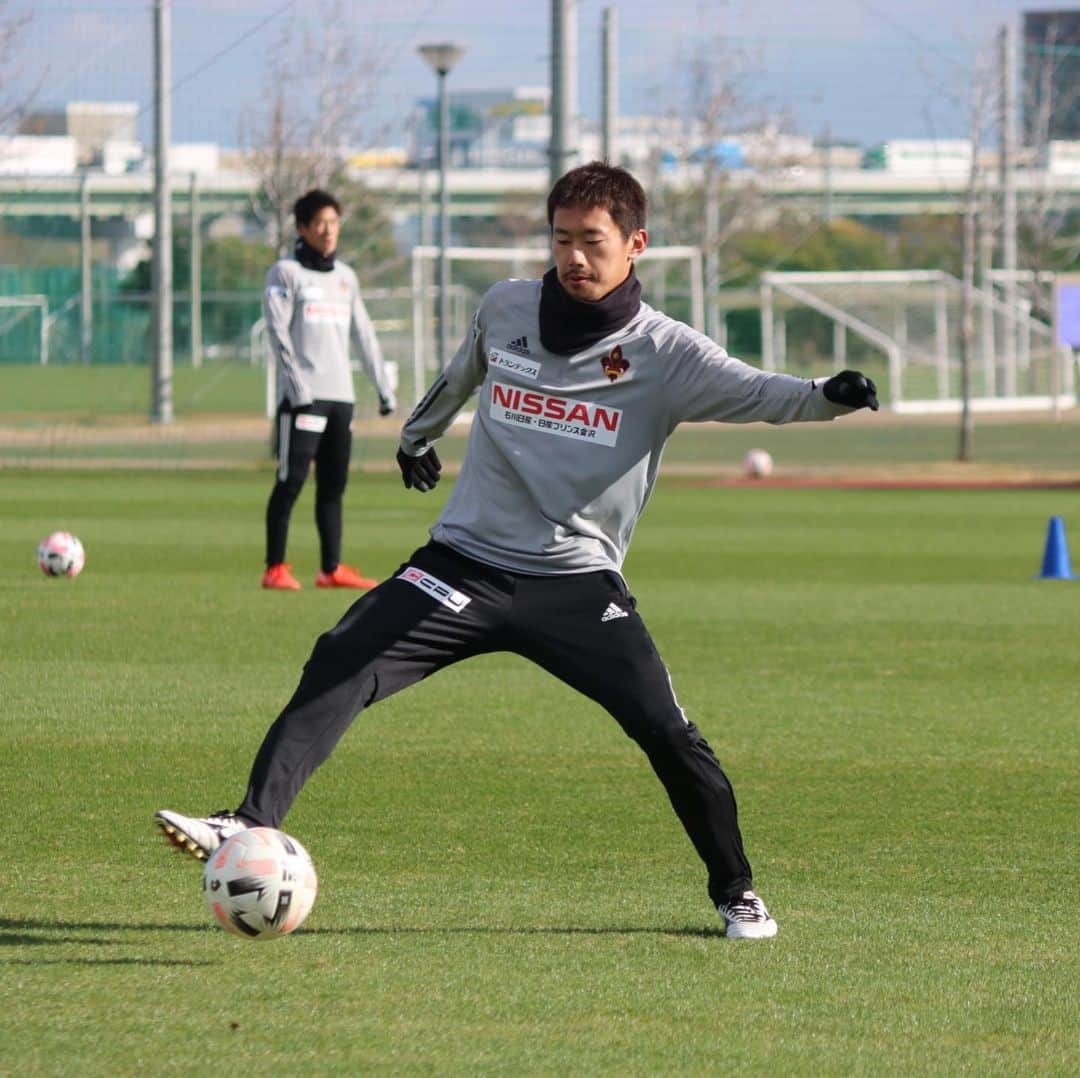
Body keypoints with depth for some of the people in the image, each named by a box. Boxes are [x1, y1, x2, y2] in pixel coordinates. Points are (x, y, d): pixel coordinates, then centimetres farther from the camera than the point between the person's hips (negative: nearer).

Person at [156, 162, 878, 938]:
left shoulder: (665, 352, -6)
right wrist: (419, 433, 43)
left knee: (667, 733, -11)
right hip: (465, 564, 2)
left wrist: (828, 397, -41)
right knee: (339, 669, -18)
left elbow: (759, 394, -21)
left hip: (580, 583, -2)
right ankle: (252, 826, -20)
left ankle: (736, 893, 10)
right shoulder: (506, 309, 5)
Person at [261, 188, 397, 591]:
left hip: (341, 395, 6)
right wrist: (296, 382, -19)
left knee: (334, 484, 6)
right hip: (303, 396, -6)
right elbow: (278, 331, -9)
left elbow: (363, 335, 21)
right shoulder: (286, 273, 0)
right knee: (291, 480, -9)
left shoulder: (345, 277, 19)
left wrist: (383, 386, 15)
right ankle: (275, 569, -8)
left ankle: (331, 569, 9)